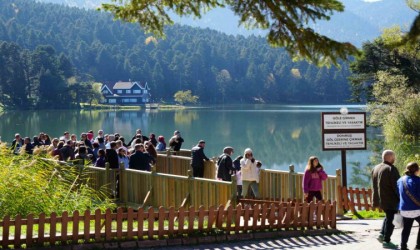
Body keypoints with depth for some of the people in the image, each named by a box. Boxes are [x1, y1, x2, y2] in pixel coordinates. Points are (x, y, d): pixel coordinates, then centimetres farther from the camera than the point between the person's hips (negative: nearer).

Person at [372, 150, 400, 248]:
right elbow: (396, 185, -19)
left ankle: (382, 234, 14)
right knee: (390, 219, 0)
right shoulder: (391, 169, -16)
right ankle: (386, 241, 1)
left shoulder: (375, 168, 11)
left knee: (388, 216, 25)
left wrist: (376, 200, 23)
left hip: (380, 199, 8)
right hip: (391, 199, -8)